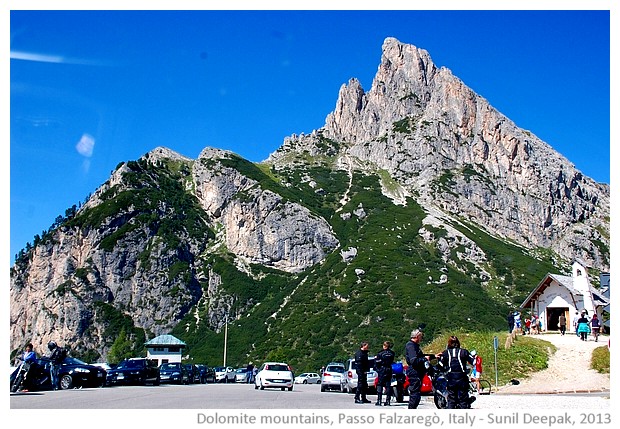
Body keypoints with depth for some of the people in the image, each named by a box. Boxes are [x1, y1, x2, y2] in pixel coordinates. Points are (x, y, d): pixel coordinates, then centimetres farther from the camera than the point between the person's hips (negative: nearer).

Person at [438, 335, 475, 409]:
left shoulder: (445, 353, 1)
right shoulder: (463, 352, 1)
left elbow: (441, 365, -6)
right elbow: (473, 362, 0)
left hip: (450, 379, 1)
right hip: (462, 378, -1)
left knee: (451, 400, 9)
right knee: (463, 399, 5)